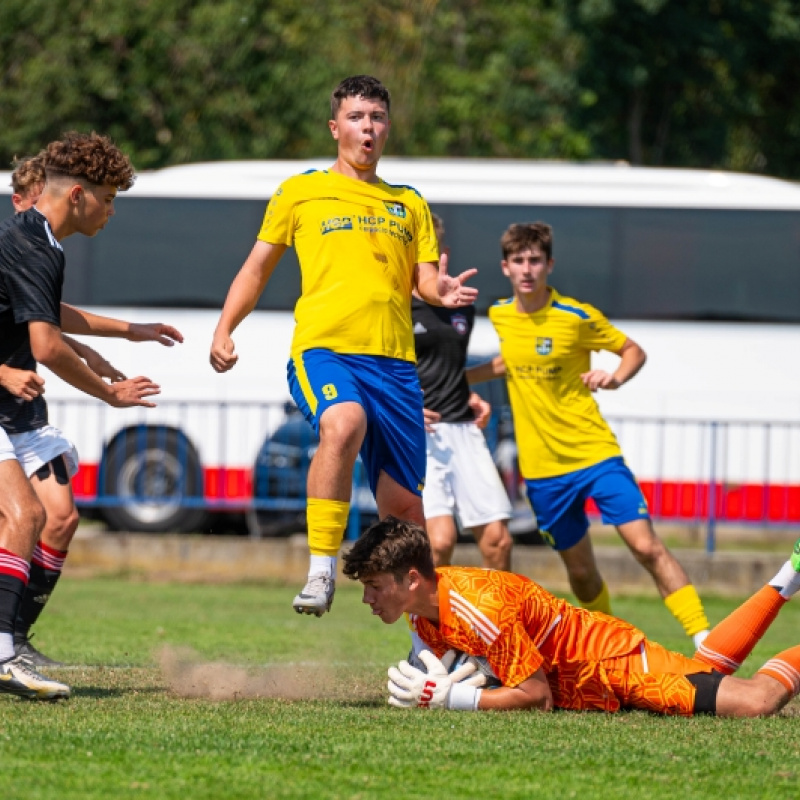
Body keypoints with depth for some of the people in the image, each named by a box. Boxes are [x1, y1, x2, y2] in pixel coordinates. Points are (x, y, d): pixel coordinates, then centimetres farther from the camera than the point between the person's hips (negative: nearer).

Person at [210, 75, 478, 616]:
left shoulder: (410, 204, 22)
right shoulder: (301, 192, 13)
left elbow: (425, 280, 15)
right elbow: (257, 269, 16)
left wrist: (444, 291, -9)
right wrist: (224, 331, 1)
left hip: (394, 359, 4)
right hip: (322, 347, -4)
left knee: (404, 502, 5)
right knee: (342, 424, -37)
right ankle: (321, 571, -36)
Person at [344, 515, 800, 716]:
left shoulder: (481, 606, -33)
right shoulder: (422, 602, -7)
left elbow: (537, 696, -30)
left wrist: (450, 697, -31)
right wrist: (423, 689, -17)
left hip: (614, 662, -9)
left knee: (755, 703, -22)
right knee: (705, 675, 30)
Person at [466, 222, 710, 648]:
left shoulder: (577, 317, -9)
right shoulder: (499, 315, 4)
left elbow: (633, 351, 2)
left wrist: (615, 377, -17)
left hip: (594, 453, -4)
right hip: (541, 467, 4)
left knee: (646, 546, -16)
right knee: (579, 569, 10)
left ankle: (704, 639, -17)